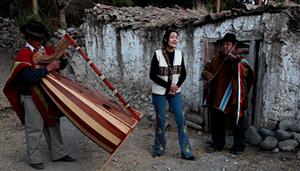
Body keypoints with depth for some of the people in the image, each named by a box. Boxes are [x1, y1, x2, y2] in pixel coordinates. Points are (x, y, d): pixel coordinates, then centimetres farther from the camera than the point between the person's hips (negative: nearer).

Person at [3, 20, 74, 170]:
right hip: (31, 97, -7)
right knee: (34, 129, 2)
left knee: (53, 124, 14)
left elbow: (62, 64, 9)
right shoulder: (23, 54, -12)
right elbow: (28, 76, -26)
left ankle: (58, 154, 27)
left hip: (49, 95, 7)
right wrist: (47, 68, -29)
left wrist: (63, 57, -13)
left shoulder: (47, 50, 7)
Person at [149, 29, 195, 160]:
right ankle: (159, 149, 24)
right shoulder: (158, 54, -11)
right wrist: (168, 85, -16)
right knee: (161, 121, 5)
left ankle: (186, 152, 7)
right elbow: (152, 75, -12)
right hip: (159, 93, -3)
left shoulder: (179, 54, 1)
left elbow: (183, 74, 7)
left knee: (181, 120, -1)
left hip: (175, 92, 3)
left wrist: (177, 85, -10)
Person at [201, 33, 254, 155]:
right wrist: (207, 74, -8)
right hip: (217, 97, 5)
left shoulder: (240, 60, -5)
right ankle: (217, 144, 30)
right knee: (217, 122, 14)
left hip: (233, 99, -4)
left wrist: (237, 62, -37)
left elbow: (245, 73, -22)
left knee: (237, 123, 6)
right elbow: (206, 70, 15)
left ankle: (238, 146, 22)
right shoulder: (216, 60, 9)